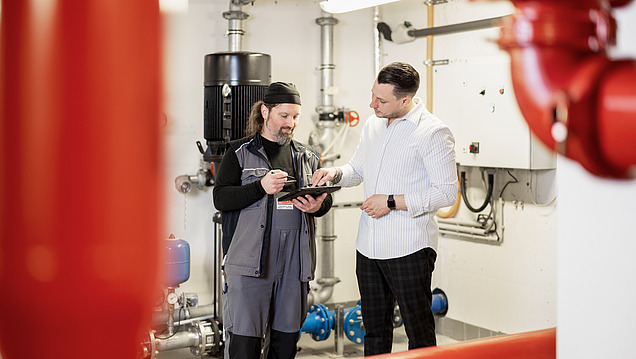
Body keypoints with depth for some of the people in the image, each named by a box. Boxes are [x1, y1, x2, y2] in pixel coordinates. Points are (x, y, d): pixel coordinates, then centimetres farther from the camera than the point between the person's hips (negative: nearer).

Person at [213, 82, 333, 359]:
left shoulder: (307, 157, 17)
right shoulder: (240, 152, 5)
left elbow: (325, 200, 20)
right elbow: (221, 198, -4)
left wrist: (318, 206, -4)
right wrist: (261, 187, -18)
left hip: (295, 260, 4)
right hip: (250, 259, -4)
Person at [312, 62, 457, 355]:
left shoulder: (434, 132, -11)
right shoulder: (373, 125, 11)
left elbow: (446, 193, -14)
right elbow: (357, 170, 23)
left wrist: (392, 202, -16)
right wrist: (336, 174, 0)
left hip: (409, 249, -7)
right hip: (368, 247, 7)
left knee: (419, 334, 3)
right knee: (374, 331, 15)